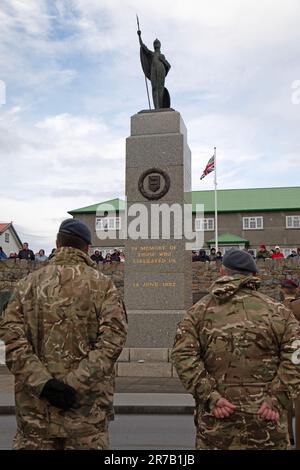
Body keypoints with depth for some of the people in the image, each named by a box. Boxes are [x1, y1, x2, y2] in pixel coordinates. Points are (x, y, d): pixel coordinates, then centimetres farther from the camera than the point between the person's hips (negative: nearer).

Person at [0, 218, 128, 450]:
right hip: (87, 405, -2)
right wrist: (77, 383, -16)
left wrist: (41, 381, -12)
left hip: (35, 404, 2)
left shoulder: (28, 284, 4)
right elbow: (112, 339, -14)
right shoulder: (102, 285, -2)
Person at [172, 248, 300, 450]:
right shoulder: (277, 311, 2)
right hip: (265, 419, 0)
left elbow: (183, 355, -9)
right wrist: (278, 399, -9)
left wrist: (210, 396, -11)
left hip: (215, 419, 1)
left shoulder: (200, 310, 3)